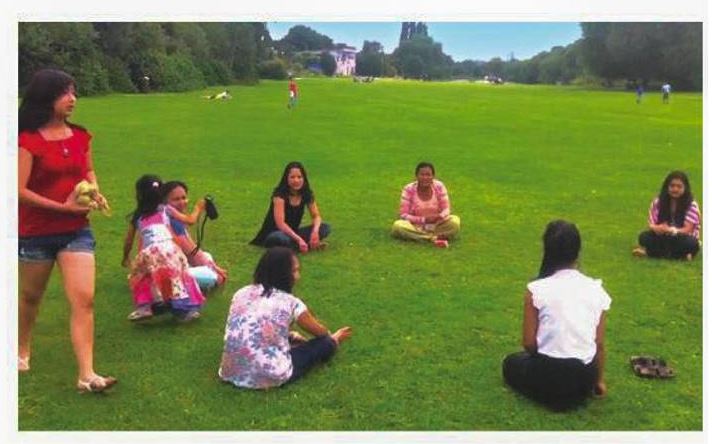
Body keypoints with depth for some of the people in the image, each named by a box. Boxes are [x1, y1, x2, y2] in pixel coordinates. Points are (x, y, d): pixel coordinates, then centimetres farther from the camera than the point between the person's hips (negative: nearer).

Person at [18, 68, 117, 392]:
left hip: (77, 231, 3)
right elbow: (20, 191, -16)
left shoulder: (81, 137, 3)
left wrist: (94, 191, -2)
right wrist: (63, 206, -18)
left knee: (84, 300, -9)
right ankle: (22, 351, 45)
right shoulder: (28, 140, -12)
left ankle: (87, 375, -8)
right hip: (36, 233, -3)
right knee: (30, 296, 18)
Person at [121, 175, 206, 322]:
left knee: (139, 277, 23)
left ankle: (144, 306, 8)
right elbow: (190, 220, 24)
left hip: (150, 253, 1)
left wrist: (125, 258, 49)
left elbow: (128, 242, 31)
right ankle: (186, 309, 8)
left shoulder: (137, 216, 24)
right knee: (178, 276, 15)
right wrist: (198, 208, 44)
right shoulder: (165, 209, 21)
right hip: (169, 248, 0)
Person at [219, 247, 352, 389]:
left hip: (231, 373, 5)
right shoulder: (291, 303, -7)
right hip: (270, 377, -5)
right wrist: (331, 336, 37)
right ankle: (333, 343, 43)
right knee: (325, 344, 16)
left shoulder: (241, 293, 5)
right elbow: (320, 332, 13)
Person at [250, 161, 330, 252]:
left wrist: (315, 231, -24)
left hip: (292, 233, 5)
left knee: (325, 228, -12)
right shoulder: (280, 194, -21)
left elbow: (316, 216, -1)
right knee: (281, 238, -42)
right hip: (273, 235, -5)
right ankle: (310, 245, -20)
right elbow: (280, 223, -29)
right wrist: (299, 239, -38)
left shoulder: (307, 194, -5)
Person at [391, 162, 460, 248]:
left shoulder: (439, 186, -9)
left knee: (455, 221, -26)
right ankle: (436, 238, -33)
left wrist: (439, 217, -28)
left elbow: (446, 209, -4)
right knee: (398, 225, -33)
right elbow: (404, 215, -14)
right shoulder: (409, 189, -13)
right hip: (416, 226, -1)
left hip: (436, 225, 1)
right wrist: (424, 219, -27)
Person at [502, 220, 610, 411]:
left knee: (511, 363, 28)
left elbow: (528, 343, -8)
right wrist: (598, 381, 18)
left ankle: (551, 393, 5)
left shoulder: (536, 289, -11)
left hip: (549, 374, -4)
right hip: (584, 378, 4)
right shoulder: (597, 290, -2)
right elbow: (599, 344, 3)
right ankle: (575, 394, 9)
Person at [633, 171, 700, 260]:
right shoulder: (658, 202, -2)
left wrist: (670, 230, -39)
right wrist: (657, 228, -30)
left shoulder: (691, 205, -12)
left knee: (691, 244, -36)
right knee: (644, 237, -24)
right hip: (664, 238, 2)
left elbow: (687, 230, -19)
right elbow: (651, 225, -4)